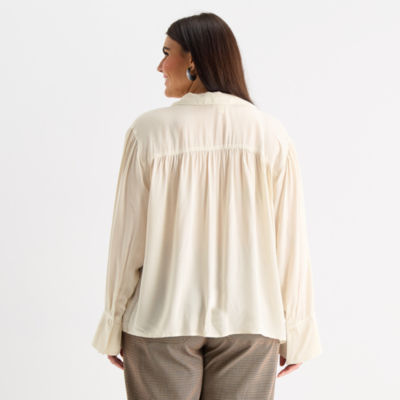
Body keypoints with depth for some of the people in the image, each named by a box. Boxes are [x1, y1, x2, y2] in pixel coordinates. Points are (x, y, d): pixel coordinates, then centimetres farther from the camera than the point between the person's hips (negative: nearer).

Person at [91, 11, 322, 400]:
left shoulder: (149, 131, -8)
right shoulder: (271, 134, -4)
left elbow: (128, 238, -4)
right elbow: (289, 241, -2)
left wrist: (114, 325, 7)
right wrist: (293, 331, 7)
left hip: (162, 322, -1)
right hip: (249, 323, 1)